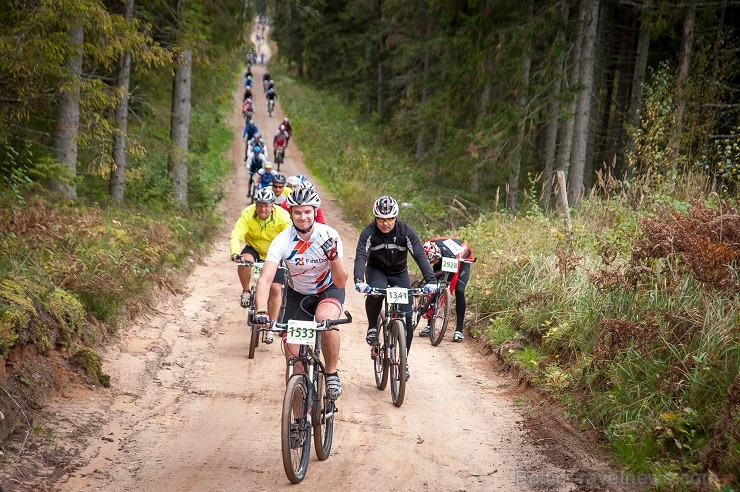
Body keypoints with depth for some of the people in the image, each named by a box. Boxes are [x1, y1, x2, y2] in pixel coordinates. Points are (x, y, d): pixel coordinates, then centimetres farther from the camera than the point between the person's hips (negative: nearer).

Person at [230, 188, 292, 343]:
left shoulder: (282, 217, -25)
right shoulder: (247, 214, -23)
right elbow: (236, 236, -30)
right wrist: (235, 253, -49)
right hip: (254, 249, 0)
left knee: (275, 288, -10)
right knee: (244, 261, -34)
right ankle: (246, 292, -7)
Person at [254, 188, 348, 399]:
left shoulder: (329, 236, -23)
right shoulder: (282, 241, -23)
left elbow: (341, 282, -23)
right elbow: (265, 279, -32)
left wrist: (333, 256, -41)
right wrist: (261, 311, -49)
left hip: (329, 290, -2)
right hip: (297, 294, 2)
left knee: (326, 320, -35)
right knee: (292, 351, -9)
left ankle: (332, 374, -14)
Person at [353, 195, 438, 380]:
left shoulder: (405, 232, -21)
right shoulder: (369, 233, -23)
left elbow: (420, 256, -30)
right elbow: (360, 257, -35)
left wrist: (431, 280, -45)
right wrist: (359, 280, -54)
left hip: (399, 273, 1)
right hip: (376, 270, -1)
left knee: (406, 318, -9)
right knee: (376, 292, -38)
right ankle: (372, 327, -11)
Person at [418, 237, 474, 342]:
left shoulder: (451, 257, -45)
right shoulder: (427, 249, -34)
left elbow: (452, 282, -40)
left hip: (463, 259, -4)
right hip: (443, 258, 4)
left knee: (459, 291, -22)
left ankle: (459, 331, -16)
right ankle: (429, 326, 3)